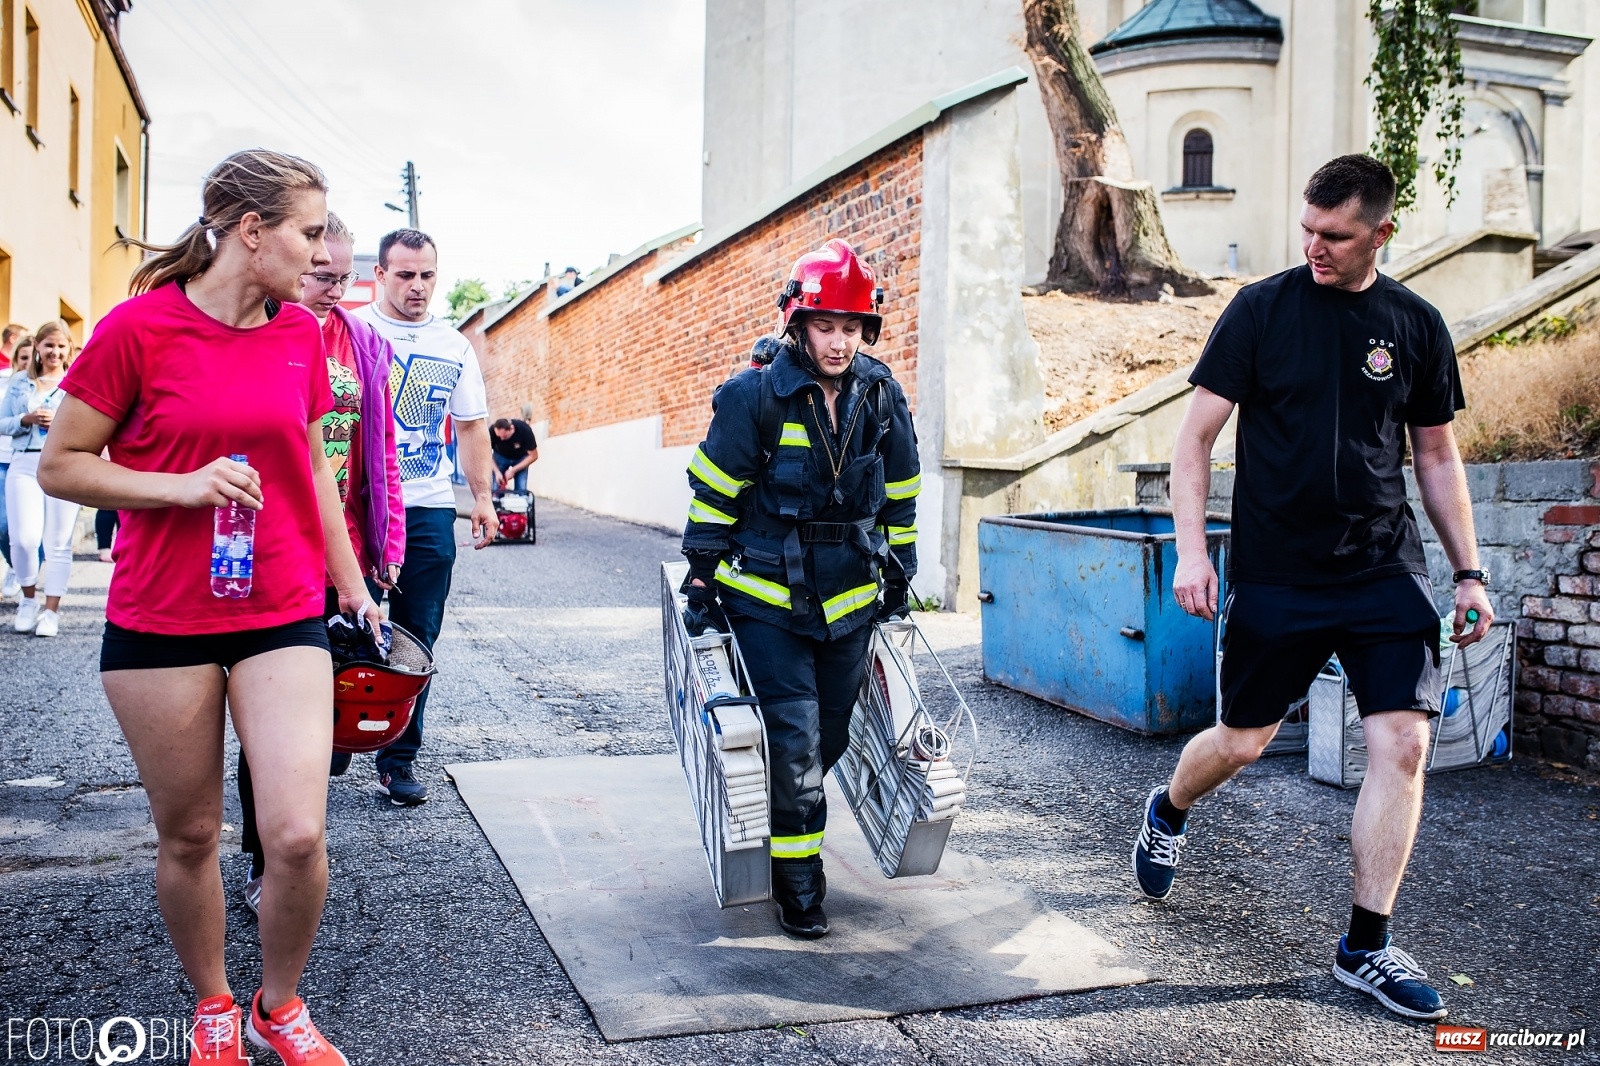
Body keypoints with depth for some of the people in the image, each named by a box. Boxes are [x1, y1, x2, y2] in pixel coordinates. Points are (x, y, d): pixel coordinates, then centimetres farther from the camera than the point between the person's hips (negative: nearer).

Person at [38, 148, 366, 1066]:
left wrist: (351, 581, 19)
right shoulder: (139, 327, -8)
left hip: (284, 615, 3)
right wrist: (183, 485, -18)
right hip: (160, 621, -2)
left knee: (299, 834, -7)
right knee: (188, 835, 11)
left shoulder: (302, 334, 4)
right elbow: (60, 466, -4)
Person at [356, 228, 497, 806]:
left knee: (415, 640, 6)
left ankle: (399, 759, 16)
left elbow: (472, 426, 17)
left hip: (429, 510, 3)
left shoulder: (455, 348, 12)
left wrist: (483, 496, 9)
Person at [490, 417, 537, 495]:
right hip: (500, 456, 1)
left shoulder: (524, 430, -34)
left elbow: (533, 456, -22)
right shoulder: (492, 431, -31)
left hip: (520, 458, -1)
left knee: (521, 489, -16)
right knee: (496, 489, -14)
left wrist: (513, 470, -26)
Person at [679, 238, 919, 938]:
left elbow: (900, 495, 12)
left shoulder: (881, 397, -1)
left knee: (828, 739, 12)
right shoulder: (755, 397, -13)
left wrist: (899, 574, 16)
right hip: (767, 598, -4)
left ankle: (788, 820, 37)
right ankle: (797, 884, 9)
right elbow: (713, 495, -6)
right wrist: (700, 584, -5)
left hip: (849, 601, 4)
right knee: (793, 742, -7)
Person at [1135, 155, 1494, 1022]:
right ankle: (1166, 812, 41)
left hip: (1386, 572, 2)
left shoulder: (1415, 324, 5)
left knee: (1402, 743, -7)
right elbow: (1195, 436, -2)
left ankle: (1366, 948, 8)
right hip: (1275, 574, -2)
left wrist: (1468, 572, 9)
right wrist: (1190, 551, -11)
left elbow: (1436, 455, 13)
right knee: (1241, 742, 7)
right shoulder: (1262, 309, -3)